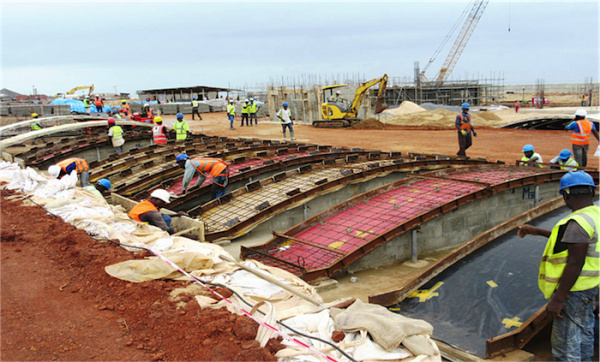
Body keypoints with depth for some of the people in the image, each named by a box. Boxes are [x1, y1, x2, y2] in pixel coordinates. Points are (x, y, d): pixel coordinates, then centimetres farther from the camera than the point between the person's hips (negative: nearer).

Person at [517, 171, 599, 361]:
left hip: (574, 289, -10)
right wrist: (537, 231, 26)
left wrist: (558, 299, -23)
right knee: (584, 334, 24)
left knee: (565, 342, -1)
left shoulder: (578, 222, -25)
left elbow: (575, 264, -27)